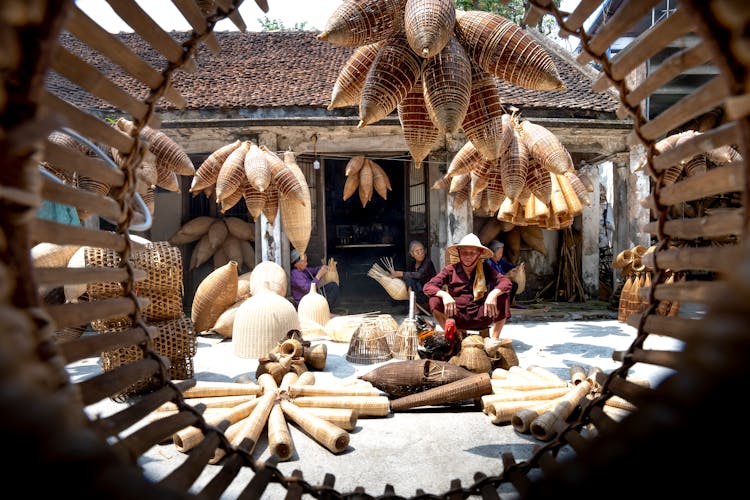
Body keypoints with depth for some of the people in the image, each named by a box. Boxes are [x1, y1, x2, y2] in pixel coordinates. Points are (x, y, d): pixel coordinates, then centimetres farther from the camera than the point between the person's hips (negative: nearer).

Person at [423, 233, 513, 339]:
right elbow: (427, 287, -10)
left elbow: (507, 282, -10)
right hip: (457, 318, -1)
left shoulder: (485, 269, 3)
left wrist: (493, 294, -31)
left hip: (480, 317, 1)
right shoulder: (450, 270, -1)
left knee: (502, 298, -20)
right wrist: (444, 294, -31)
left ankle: (495, 338, -8)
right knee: (435, 301, -25)